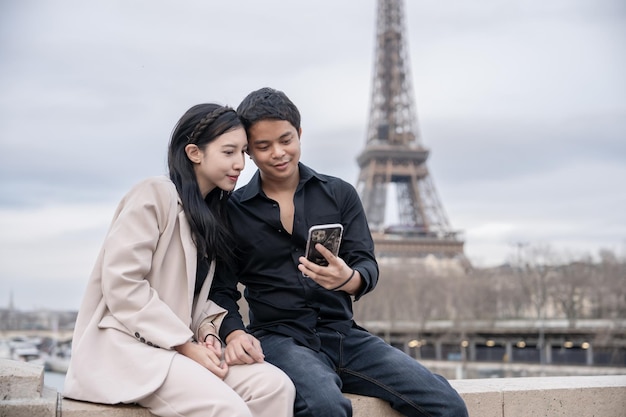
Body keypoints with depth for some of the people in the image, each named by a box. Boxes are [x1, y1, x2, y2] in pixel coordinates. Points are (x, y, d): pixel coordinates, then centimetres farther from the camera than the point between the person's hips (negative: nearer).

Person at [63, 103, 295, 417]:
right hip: (126, 344, -7)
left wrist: (206, 332, -6)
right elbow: (121, 285, -18)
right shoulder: (156, 194, -9)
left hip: (177, 345, 8)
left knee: (276, 387, -18)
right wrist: (186, 346, -17)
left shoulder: (213, 212, 17)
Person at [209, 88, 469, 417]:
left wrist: (347, 278, -22)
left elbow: (368, 269, 3)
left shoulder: (340, 194, 10)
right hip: (279, 337, -3)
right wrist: (234, 334, -16)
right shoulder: (232, 211, 6)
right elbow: (220, 289, 5)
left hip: (343, 334, 3)